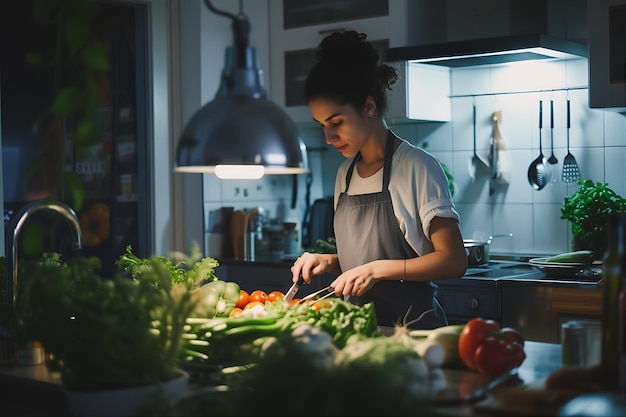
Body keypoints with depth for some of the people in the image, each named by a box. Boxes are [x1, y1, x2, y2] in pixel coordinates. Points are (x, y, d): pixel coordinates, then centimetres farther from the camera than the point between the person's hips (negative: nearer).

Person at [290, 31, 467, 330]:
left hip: (411, 326, -5)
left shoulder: (416, 166, -7)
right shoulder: (345, 174, 13)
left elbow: (454, 261, -11)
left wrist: (377, 269, -17)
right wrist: (329, 261, 3)